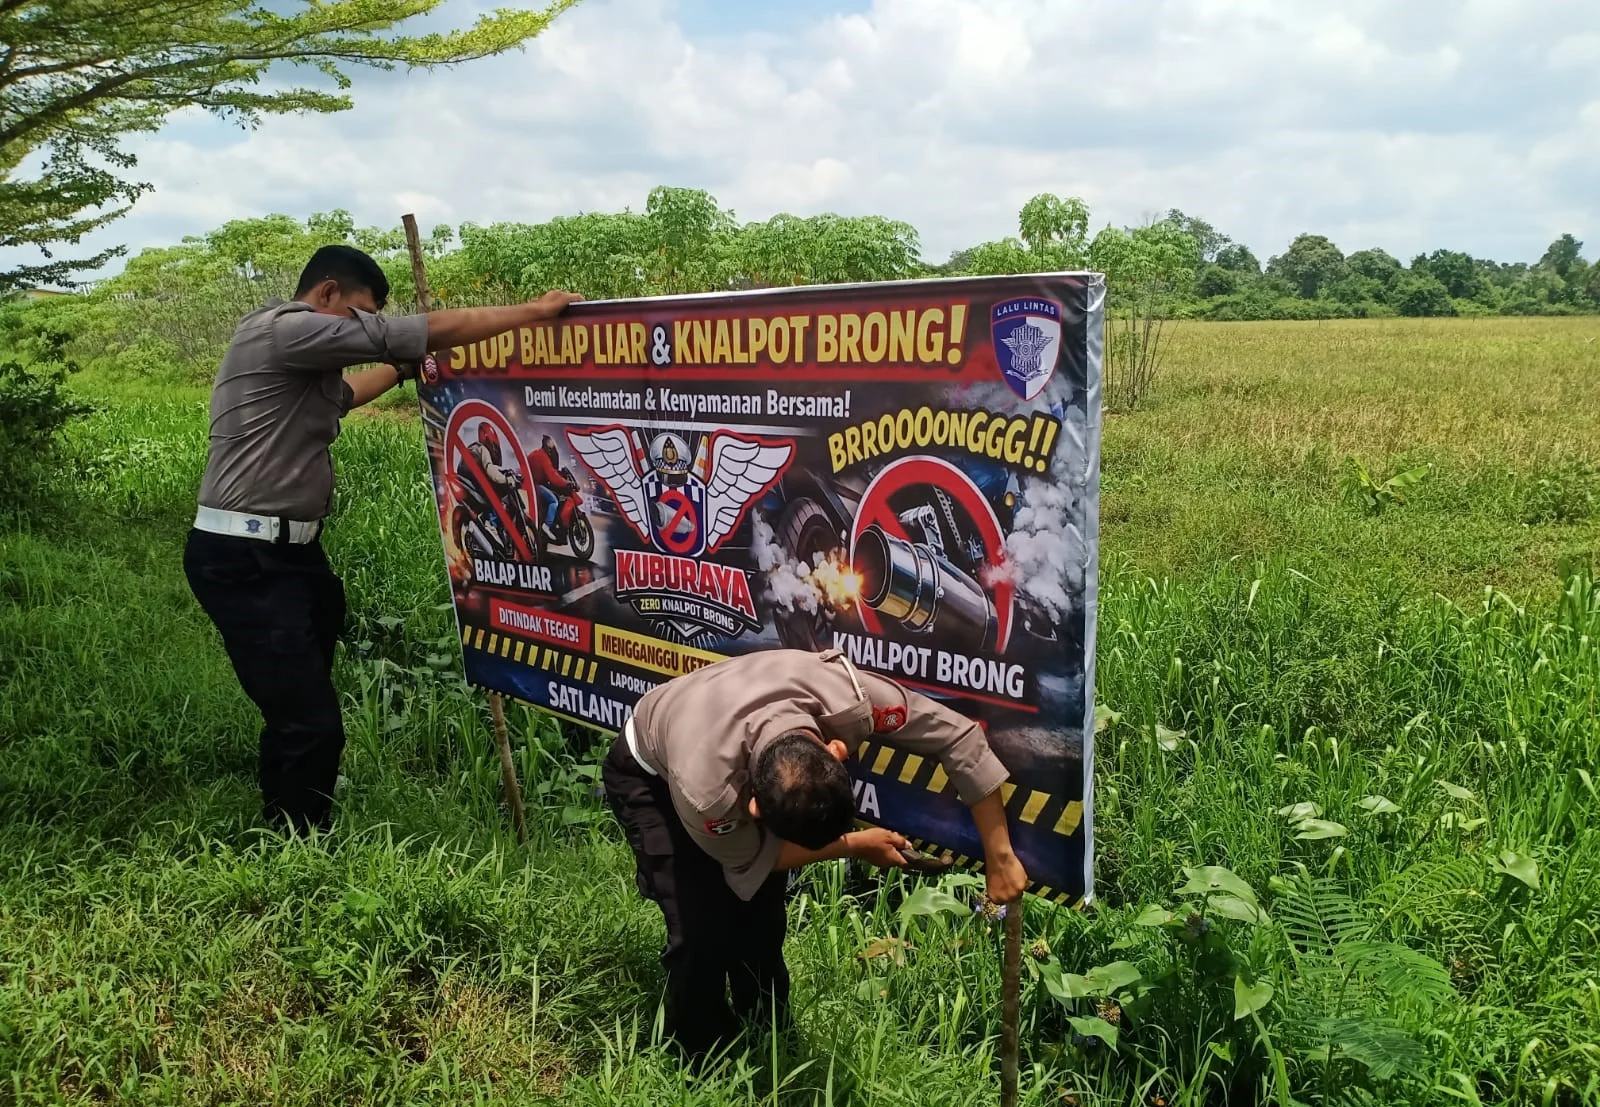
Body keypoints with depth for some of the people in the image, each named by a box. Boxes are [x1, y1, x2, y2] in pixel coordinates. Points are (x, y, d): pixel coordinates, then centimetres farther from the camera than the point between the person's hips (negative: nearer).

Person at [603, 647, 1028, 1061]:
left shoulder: (846, 699, -40)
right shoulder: (706, 790, -45)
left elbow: (958, 737, -27)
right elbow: (749, 861, -21)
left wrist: (999, 857, -23)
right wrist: (856, 845, -14)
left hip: (743, 759, 4)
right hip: (648, 774, -4)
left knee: (762, 914, 2)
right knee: (703, 925, -14)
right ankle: (702, 1062, 11)